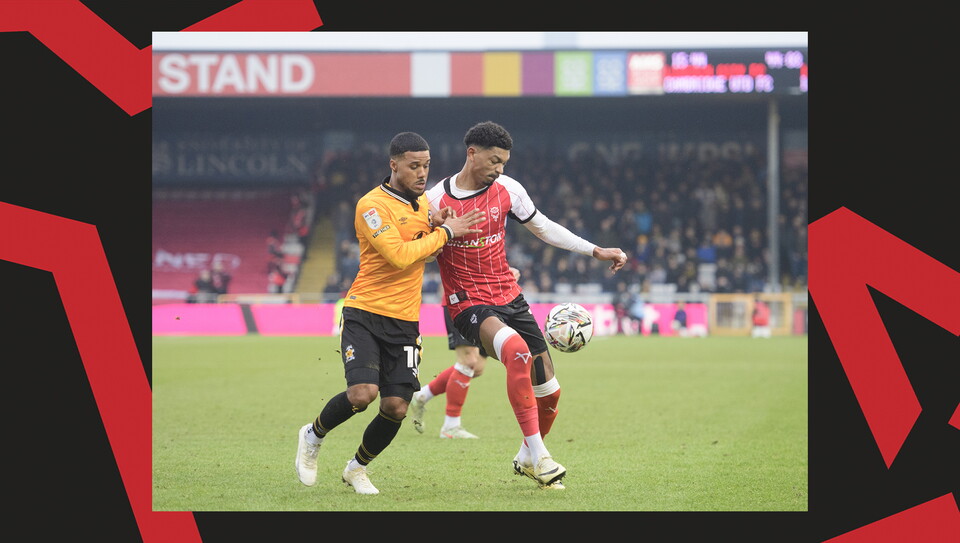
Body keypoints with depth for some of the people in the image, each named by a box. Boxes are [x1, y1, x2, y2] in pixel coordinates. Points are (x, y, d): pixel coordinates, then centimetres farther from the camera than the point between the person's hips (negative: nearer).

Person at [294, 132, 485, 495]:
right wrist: (444, 233, -14)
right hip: (364, 314, -6)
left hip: (404, 321, 6)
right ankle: (313, 436, 8)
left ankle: (357, 468, 22)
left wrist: (433, 229, 2)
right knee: (363, 393, -22)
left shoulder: (422, 202, 11)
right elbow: (399, 255, -23)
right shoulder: (372, 206, -13)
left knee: (396, 407, -4)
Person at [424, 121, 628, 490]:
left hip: (509, 298, 6)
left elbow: (543, 228, 15)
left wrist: (596, 251, 12)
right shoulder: (436, 201, -9)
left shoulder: (507, 190, 2)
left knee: (549, 392, 4)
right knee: (516, 350, -36)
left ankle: (526, 459, 33)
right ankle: (539, 456, -30)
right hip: (469, 305, -6)